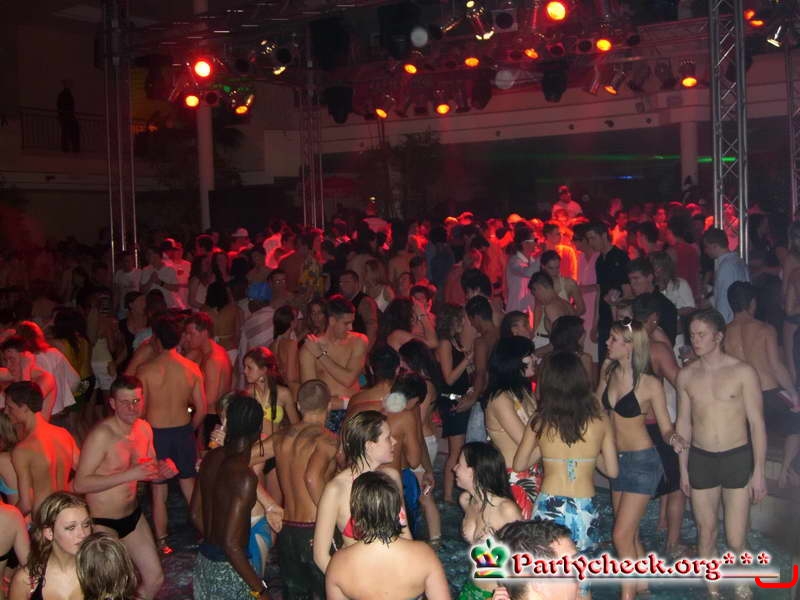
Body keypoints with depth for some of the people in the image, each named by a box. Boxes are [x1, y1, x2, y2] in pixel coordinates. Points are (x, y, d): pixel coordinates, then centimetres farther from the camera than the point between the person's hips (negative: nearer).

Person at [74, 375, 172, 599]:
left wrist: (164, 471, -9)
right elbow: (80, 484, -27)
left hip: (133, 515, 7)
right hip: (101, 522, -7)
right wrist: (129, 475, -32)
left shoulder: (144, 429, 1)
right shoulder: (101, 434, -22)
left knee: (155, 579, 12)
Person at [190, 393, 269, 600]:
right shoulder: (245, 476, -25)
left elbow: (196, 514, 9)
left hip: (204, 560, 7)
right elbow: (231, 545, -26)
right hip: (229, 569, -7)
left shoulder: (211, 458, -2)